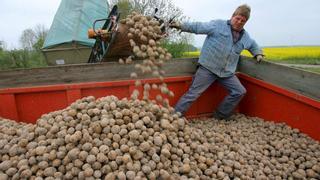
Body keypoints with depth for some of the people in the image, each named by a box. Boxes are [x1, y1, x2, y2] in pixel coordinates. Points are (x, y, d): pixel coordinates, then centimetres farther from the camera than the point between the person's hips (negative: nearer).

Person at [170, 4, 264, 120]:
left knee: (240, 92, 4)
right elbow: (199, 27, -5)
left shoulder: (245, 37, 17)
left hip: (227, 72, 6)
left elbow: (253, 45, 38)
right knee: (193, 93, -9)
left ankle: (219, 117, 17)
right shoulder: (218, 25, 0)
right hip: (208, 68, -6)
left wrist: (258, 53, 20)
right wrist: (181, 26, -15)